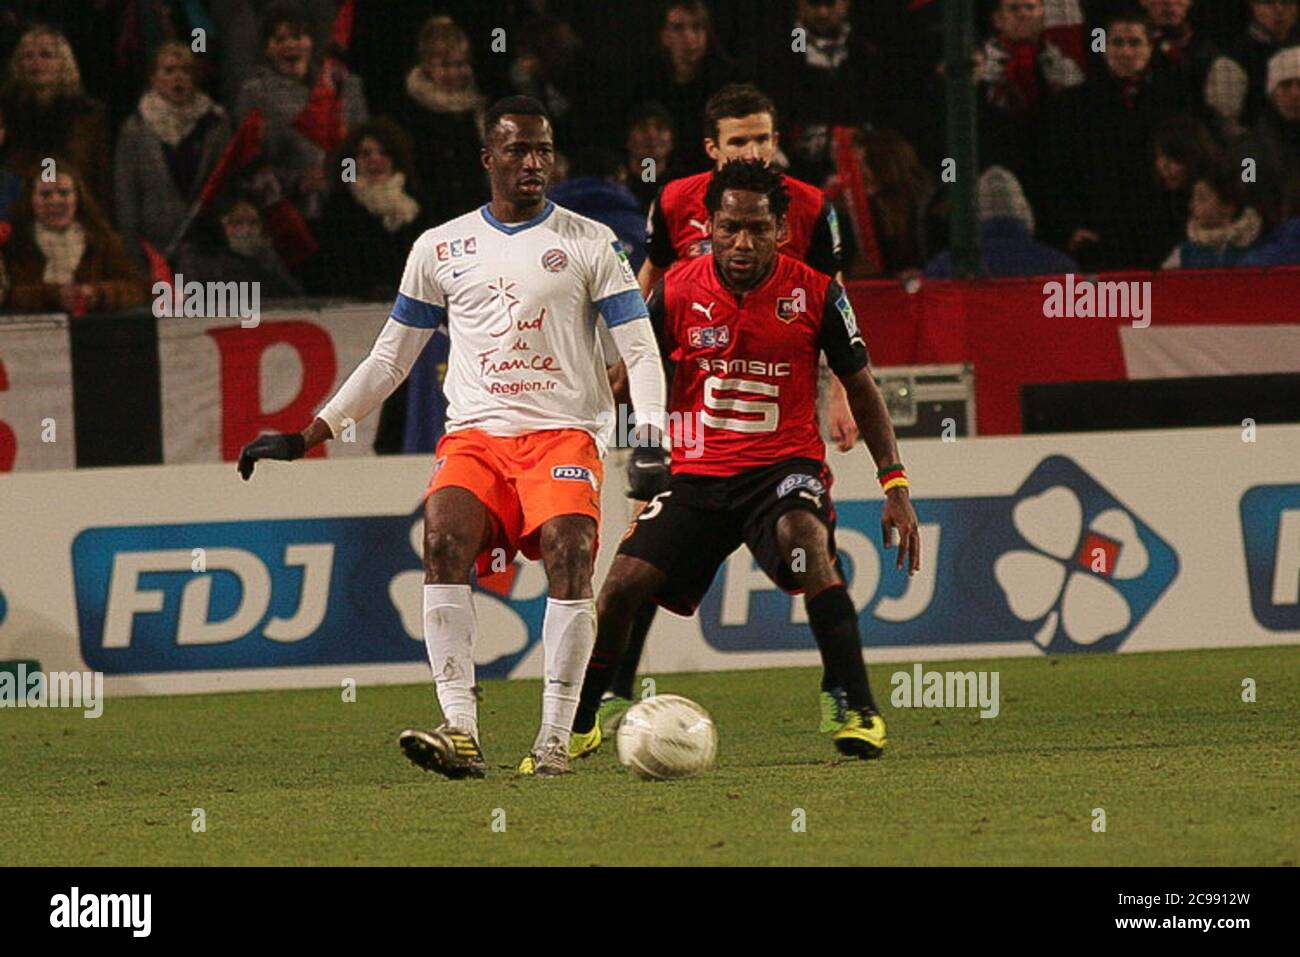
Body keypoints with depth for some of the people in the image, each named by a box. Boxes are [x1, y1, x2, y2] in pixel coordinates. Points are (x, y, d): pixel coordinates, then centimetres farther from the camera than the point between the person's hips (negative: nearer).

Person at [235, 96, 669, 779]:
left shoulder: (589, 243, 6)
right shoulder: (440, 249, 13)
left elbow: (639, 350, 3)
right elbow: (390, 358, 20)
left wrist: (649, 442, -13)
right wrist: (307, 436, 15)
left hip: (563, 433, -2)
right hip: (474, 433, 2)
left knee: (569, 554, -25)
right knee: (445, 538, -25)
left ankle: (556, 738, -19)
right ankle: (460, 733, -29)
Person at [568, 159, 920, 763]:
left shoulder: (815, 294, -6)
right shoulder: (676, 293, -4)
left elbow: (860, 387, 5)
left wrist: (895, 485, 0)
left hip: (784, 464, -2)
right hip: (697, 474, 2)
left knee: (805, 539, -34)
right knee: (622, 584, -9)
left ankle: (859, 713, -30)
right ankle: (577, 727, 16)